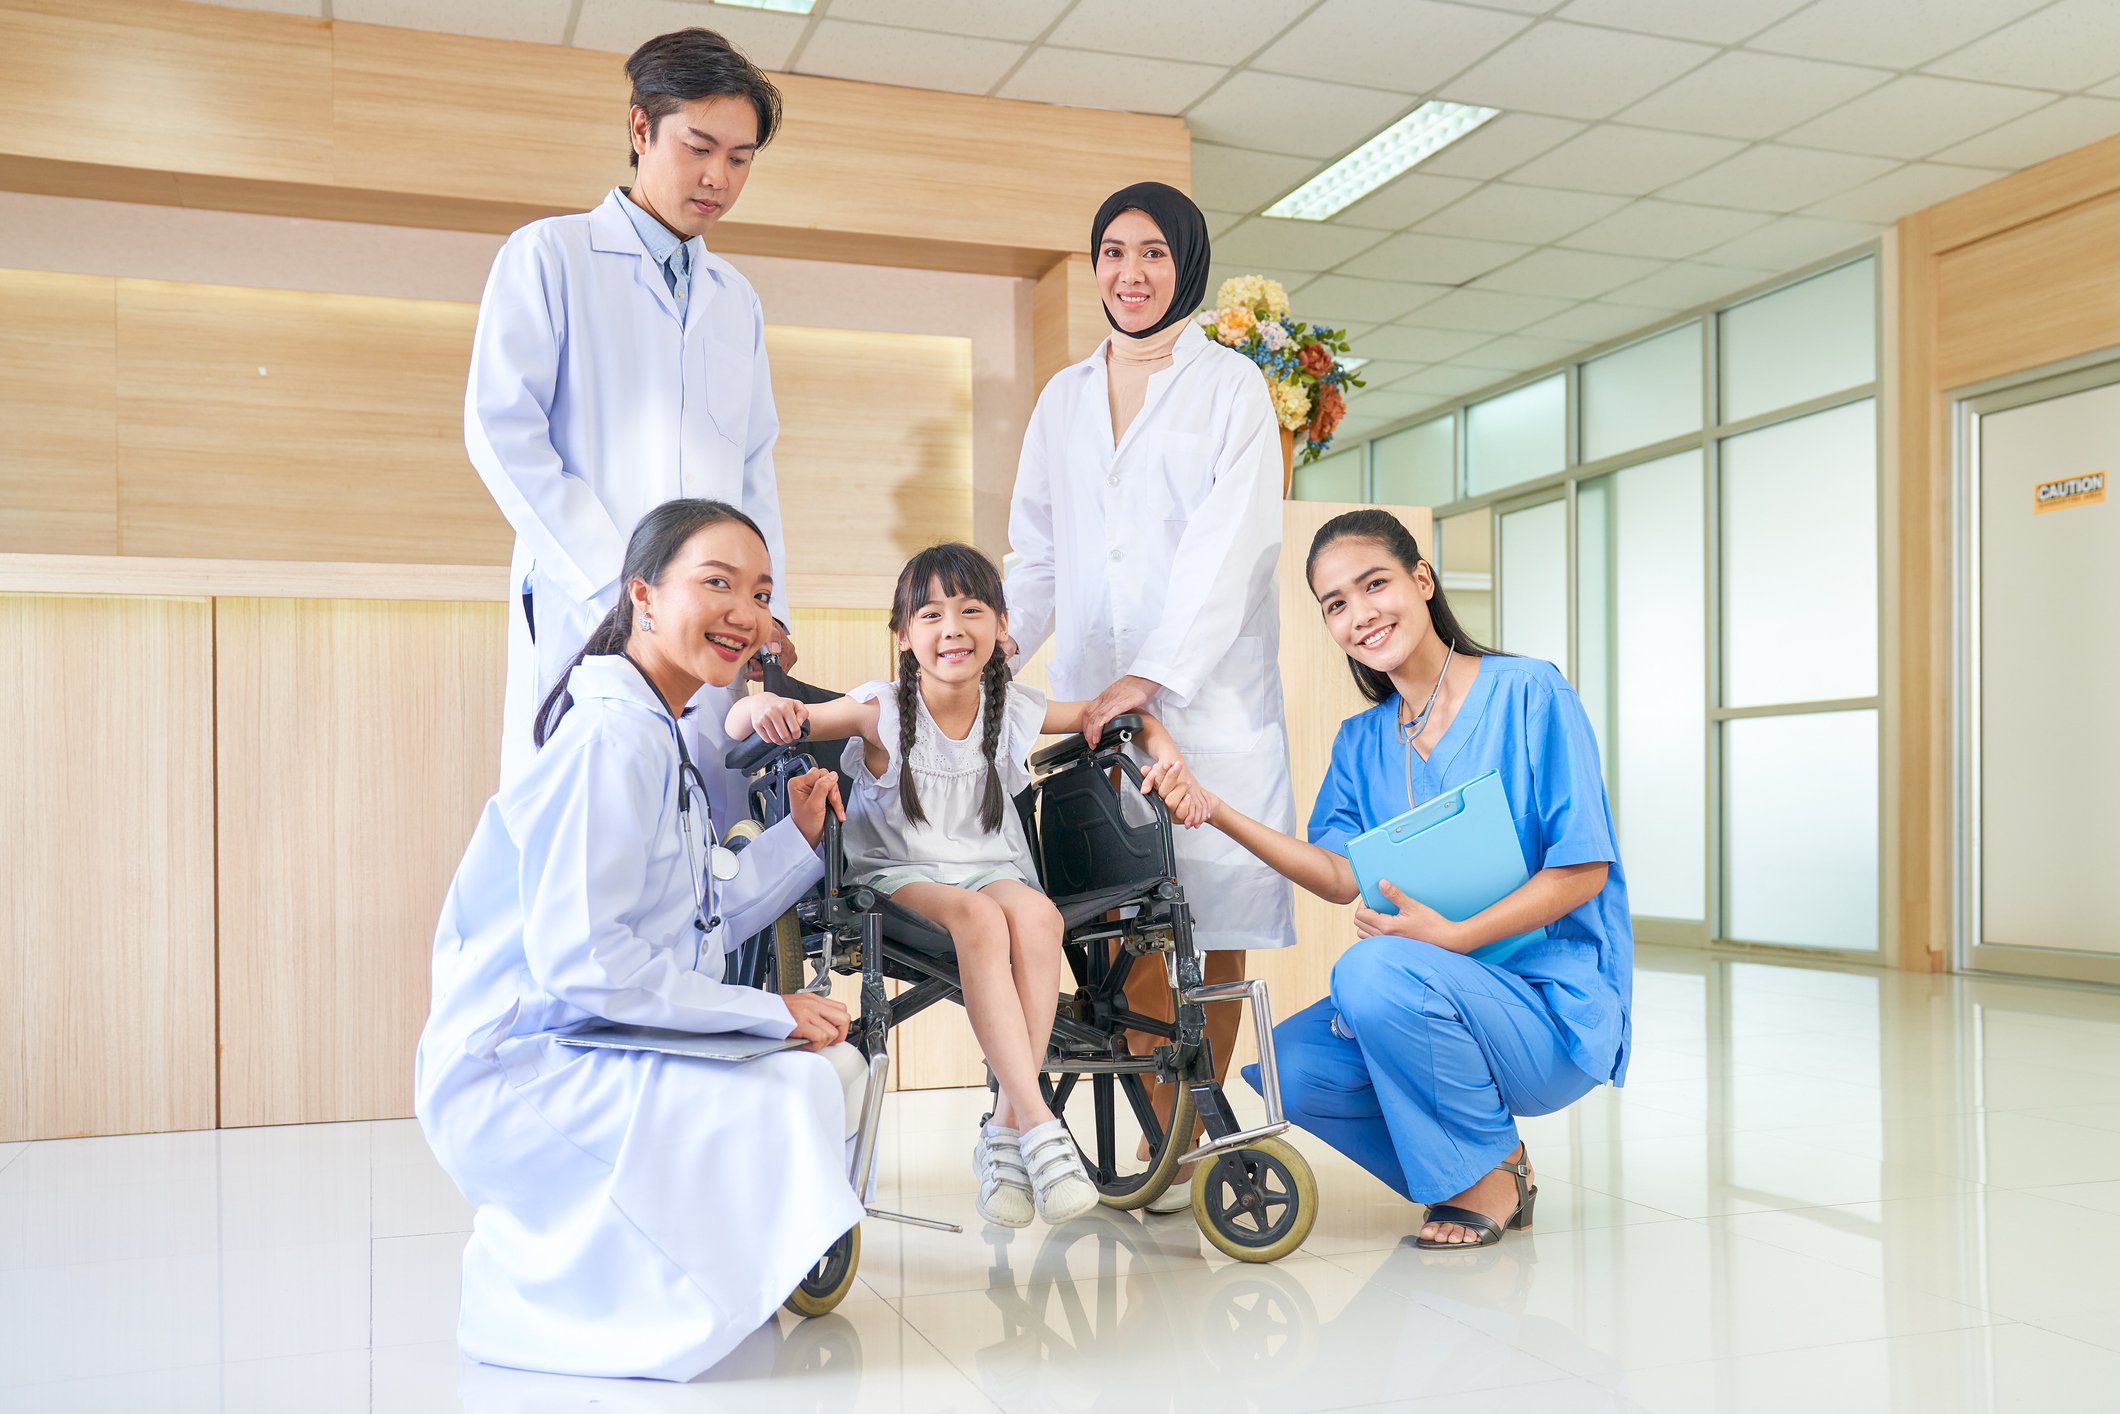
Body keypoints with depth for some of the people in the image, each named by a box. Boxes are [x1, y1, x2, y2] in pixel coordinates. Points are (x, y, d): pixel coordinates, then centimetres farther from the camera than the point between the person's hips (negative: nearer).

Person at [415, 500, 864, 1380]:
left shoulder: (657, 741, 14)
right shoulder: (612, 737, -19)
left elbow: (694, 925, 12)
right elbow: (580, 959, -25)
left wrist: (799, 836, 8)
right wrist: (767, 1012, -19)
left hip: (590, 1055, 10)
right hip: (513, 1074, -10)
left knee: (838, 1067, 5)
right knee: (792, 1095, -22)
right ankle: (535, 1279, -4)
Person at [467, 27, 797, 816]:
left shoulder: (737, 300, 23)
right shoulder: (550, 256, 6)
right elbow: (499, 431, -4)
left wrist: (770, 611, 8)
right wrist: (617, 585, -13)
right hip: (584, 618, -4)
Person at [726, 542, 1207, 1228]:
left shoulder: (1014, 710, 1)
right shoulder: (881, 713, -9)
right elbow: (739, 727, -13)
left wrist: (1164, 751, -1)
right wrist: (761, 707, -37)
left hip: (992, 868, 3)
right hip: (900, 876, -3)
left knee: (1037, 914, -33)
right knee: (979, 918, -36)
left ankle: (1005, 1129, -27)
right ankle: (1038, 1123, -35)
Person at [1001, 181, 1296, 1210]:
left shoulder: (1230, 386, 5)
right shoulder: (1064, 399, 19)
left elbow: (1230, 545, -7)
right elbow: (1039, 549, 20)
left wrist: (1154, 674, -18)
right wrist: (1004, 633, 1)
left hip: (1211, 691, -3)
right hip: (1096, 695, 3)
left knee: (1217, 916, -2)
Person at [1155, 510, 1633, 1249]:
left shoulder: (1528, 694, -8)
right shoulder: (1361, 741, 11)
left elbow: (1584, 868, -13)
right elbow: (1340, 875, -2)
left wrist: (1452, 936, -24)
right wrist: (1218, 813, -13)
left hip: (1555, 1006, -6)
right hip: (1437, 1002, 6)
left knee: (1375, 969, -32)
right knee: (1290, 1068, -18)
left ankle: (1491, 1170, -6)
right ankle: (1465, 1174, 7)